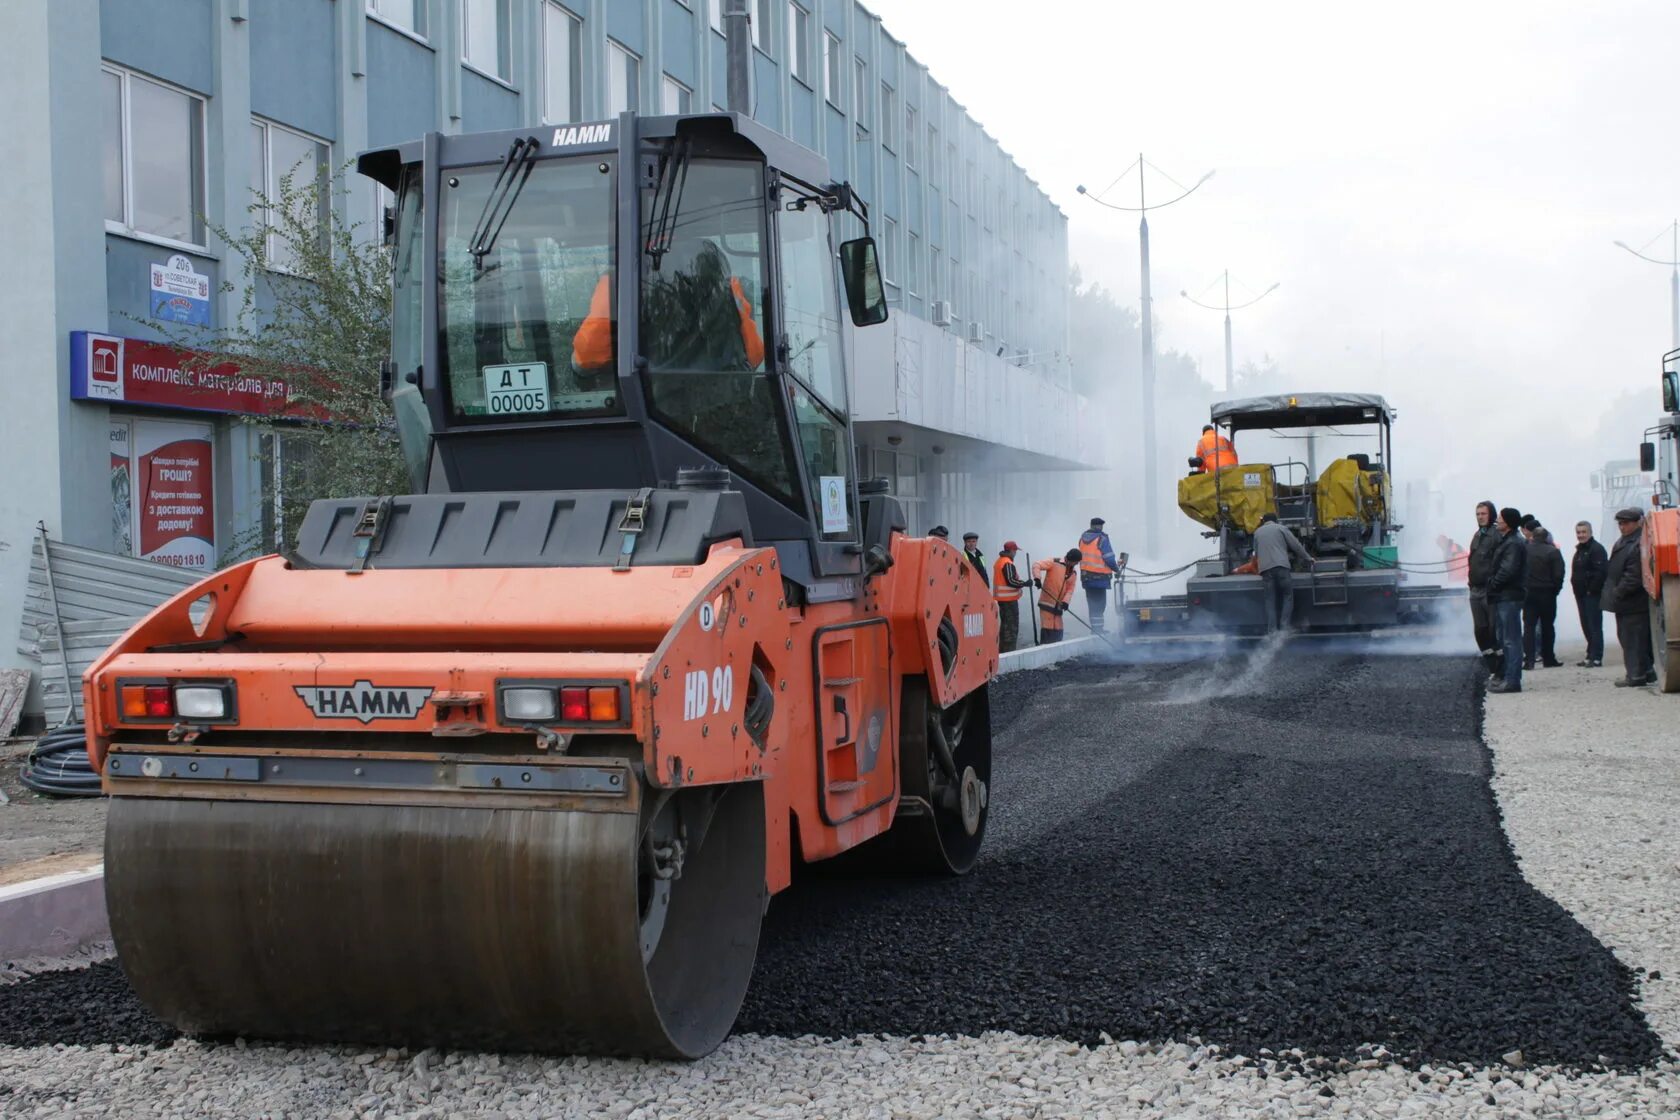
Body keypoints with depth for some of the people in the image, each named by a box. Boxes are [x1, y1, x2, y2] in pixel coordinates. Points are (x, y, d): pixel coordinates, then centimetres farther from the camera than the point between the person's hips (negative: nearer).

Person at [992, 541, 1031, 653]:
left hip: (1001, 597, 10)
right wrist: (1024, 583, -14)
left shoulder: (998, 561, 14)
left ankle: (1002, 651, 23)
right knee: (1012, 626, -7)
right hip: (1009, 599, -10)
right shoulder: (1008, 564, -17)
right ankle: (1008, 652, -9)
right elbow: (1011, 581, -24)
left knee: (1005, 623, 18)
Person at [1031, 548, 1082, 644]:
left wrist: (1066, 601, -11)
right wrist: (1037, 578, -30)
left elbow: (1070, 589, 7)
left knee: (1058, 631, 7)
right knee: (1047, 629, -10)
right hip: (1047, 603, -7)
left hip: (1058, 606, 7)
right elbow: (1037, 565, -13)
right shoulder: (1054, 563, -7)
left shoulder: (1073, 573, 13)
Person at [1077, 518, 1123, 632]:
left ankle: (1096, 629, 18)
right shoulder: (1102, 539, -12)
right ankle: (1097, 630, -6)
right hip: (1099, 577, -6)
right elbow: (1109, 559, -15)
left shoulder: (1083, 538, 9)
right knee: (1099, 604, -2)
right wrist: (1116, 569, 3)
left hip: (1086, 576, 7)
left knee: (1092, 604, 13)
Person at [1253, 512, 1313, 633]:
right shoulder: (1280, 528, 11)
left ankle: (1272, 631, -5)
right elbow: (1296, 545, 10)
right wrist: (1308, 558, 20)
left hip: (1265, 569, 3)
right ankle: (1284, 627, -8)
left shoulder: (1257, 532, 21)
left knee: (1270, 600, 4)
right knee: (1288, 596, 4)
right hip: (1281, 566, -3)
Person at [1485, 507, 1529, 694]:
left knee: (1511, 639, -9)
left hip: (1510, 596, -11)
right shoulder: (1506, 541, 17)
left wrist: (1493, 583, -11)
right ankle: (1508, 676, 24)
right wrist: (1493, 584, 9)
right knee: (1503, 638, 16)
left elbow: (1508, 571, -22)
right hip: (1502, 596, 11)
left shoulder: (1514, 544, -15)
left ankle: (1512, 680, -9)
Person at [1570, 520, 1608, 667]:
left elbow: (1600, 572, -21)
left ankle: (1596, 657, -9)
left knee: (1594, 626, -9)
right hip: (1581, 594, 10)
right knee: (1586, 626, 12)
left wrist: (1592, 589, -20)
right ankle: (1591, 655, 18)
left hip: (1592, 594, -10)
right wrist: (1576, 587, 14)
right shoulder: (1580, 550, 19)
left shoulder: (1597, 549, -11)